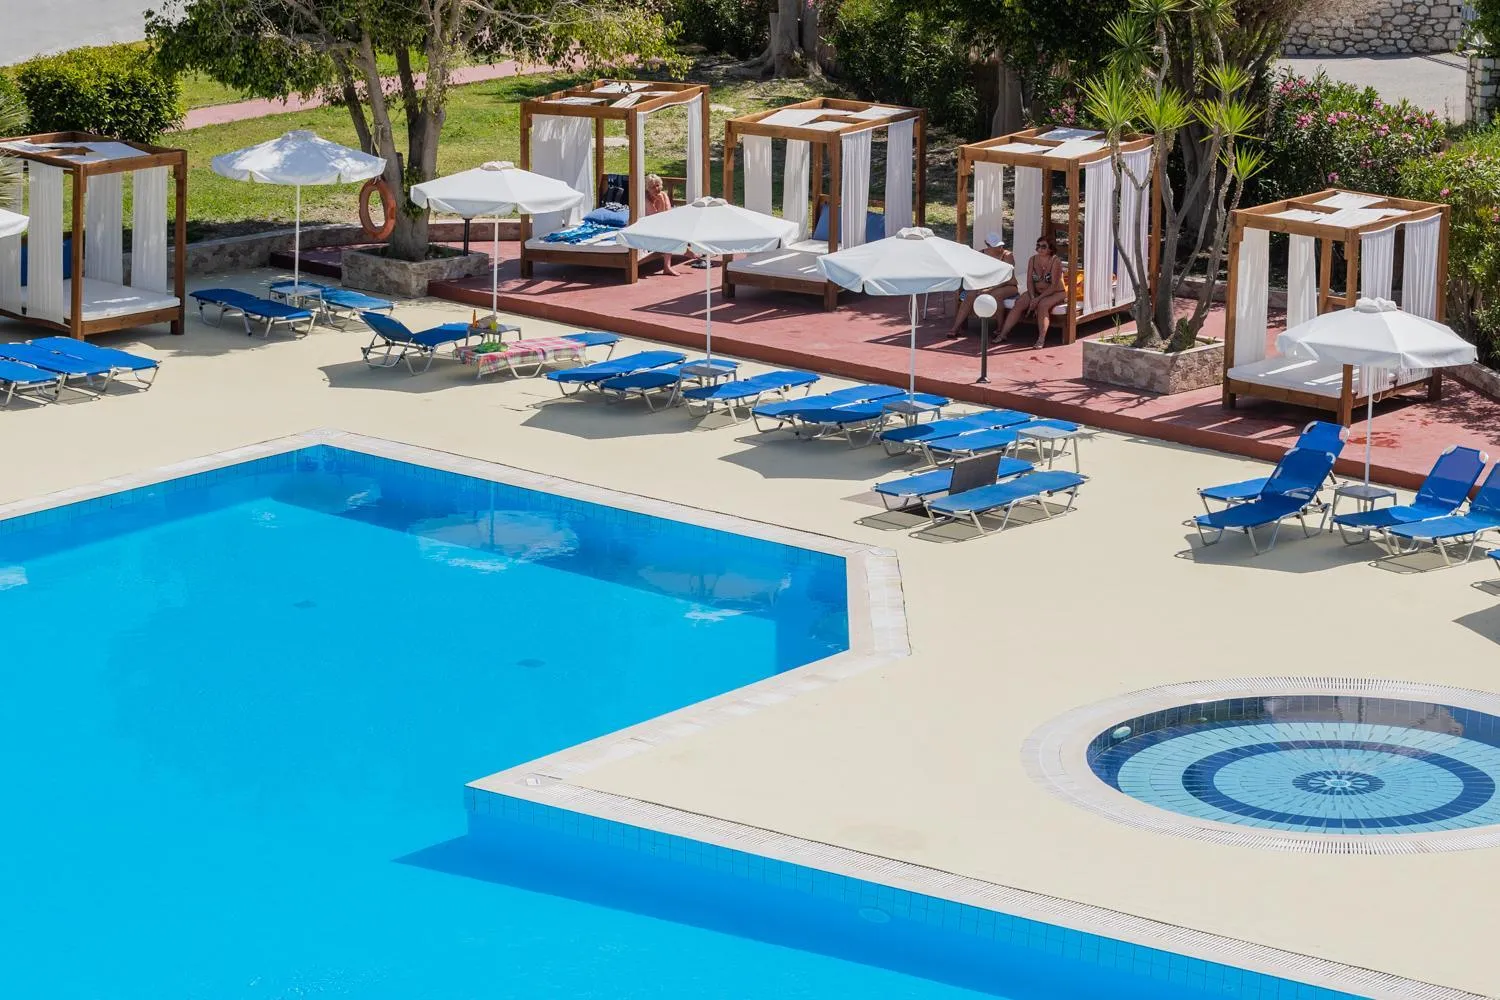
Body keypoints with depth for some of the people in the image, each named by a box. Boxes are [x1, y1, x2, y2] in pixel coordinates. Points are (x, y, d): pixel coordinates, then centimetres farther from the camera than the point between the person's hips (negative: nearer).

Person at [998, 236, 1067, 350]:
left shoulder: (1055, 261, -17)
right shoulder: (1033, 259, -1)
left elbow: (1054, 286, -22)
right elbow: (1029, 282, -1)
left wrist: (1038, 299, -27)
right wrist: (1032, 298, -17)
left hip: (1056, 293, -5)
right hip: (1036, 292, 5)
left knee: (1042, 305, -35)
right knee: (1019, 303, -19)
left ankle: (1041, 340, -39)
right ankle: (1003, 334, -21)